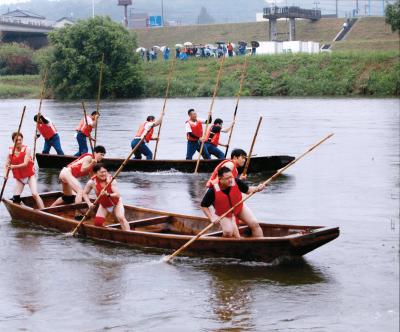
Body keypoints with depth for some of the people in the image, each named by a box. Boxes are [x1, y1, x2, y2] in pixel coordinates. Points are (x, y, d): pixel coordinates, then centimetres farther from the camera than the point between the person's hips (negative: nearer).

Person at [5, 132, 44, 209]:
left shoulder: (26, 149, -13)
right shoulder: (10, 151, -3)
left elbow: (25, 164, -22)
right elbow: (7, 164, -4)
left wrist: (14, 166, -36)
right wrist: (6, 174, -22)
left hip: (30, 175, -4)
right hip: (19, 177, 4)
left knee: (35, 194, -17)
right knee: (15, 197, -1)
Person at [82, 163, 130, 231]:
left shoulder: (111, 180, -27)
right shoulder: (92, 182, -22)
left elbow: (118, 194, -33)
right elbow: (85, 193, -6)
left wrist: (108, 195, -52)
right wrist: (89, 203, -20)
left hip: (116, 204, -2)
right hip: (103, 205, 3)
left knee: (121, 218, -23)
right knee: (97, 223, -7)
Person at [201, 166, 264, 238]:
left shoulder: (236, 182, -22)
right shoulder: (213, 191, -27)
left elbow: (247, 190, -4)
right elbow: (204, 206, -13)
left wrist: (257, 189, -24)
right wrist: (211, 217, -24)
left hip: (240, 208, 3)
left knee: (254, 224, -5)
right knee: (228, 232, -26)